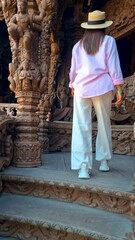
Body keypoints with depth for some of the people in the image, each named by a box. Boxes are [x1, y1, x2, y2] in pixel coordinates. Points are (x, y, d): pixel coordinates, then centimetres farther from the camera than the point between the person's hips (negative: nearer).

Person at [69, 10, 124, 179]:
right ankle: (104, 161, 23)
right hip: (102, 87, -1)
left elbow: (73, 70, 15)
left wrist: (73, 87, 29)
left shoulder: (78, 45, 12)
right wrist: (119, 90, 0)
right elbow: (113, 68, -2)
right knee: (104, 124, 14)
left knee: (82, 127, -1)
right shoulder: (108, 41, 4)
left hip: (82, 88, 2)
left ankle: (83, 167, -7)